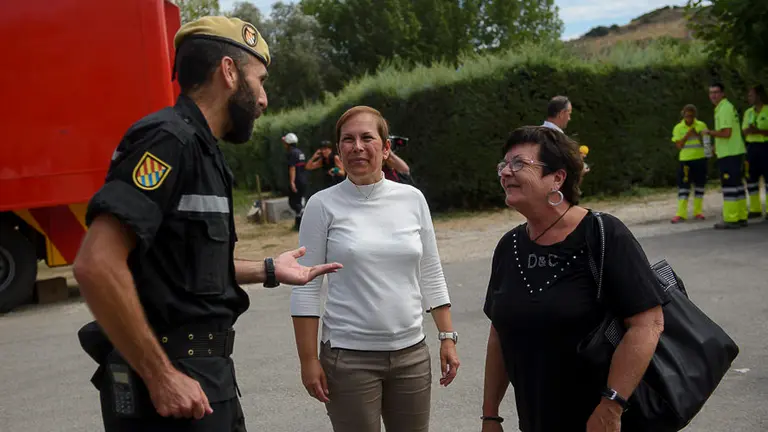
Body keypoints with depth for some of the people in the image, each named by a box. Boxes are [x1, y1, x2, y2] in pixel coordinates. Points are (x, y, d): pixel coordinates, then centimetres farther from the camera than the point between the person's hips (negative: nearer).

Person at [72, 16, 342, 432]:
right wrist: (160, 376, -23)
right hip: (172, 384, -10)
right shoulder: (169, 139, -17)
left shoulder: (199, 149, 13)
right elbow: (97, 265, -26)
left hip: (206, 372, 10)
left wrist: (267, 270, 17)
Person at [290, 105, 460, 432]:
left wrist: (447, 337, 6)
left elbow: (431, 276, 10)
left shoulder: (412, 199, 3)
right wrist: (308, 359, -7)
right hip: (349, 356, -3)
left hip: (411, 353, 3)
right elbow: (306, 287, -4)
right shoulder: (324, 205, -5)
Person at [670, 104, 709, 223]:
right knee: (683, 186, -4)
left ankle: (698, 211, 16)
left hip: (700, 159, 1)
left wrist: (698, 135, -15)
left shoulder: (701, 125, 2)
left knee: (699, 185, 7)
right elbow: (678, 145, -4)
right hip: (685, 160, -1)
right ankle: (681, 214, -3)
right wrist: (687, 135, -16)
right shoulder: (678, 128, 1)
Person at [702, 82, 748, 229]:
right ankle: (741, 217, 17)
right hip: (736, 152, 10)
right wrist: (717, 145, 20)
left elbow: (726, 133, -22)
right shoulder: (728, 107, 19)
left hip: (728, 155, -10)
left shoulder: (724, 108, -14)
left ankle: (731, 220, -6)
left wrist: (709, 132, -9)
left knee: (729, 186, -8)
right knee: (737, 185, 12)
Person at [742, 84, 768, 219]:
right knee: (751, 178, 6)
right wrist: (748, 130, -10)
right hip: (751, 147, 6)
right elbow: (744, 131, 11)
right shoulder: (748, 112, 14)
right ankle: (755, 209, 13)